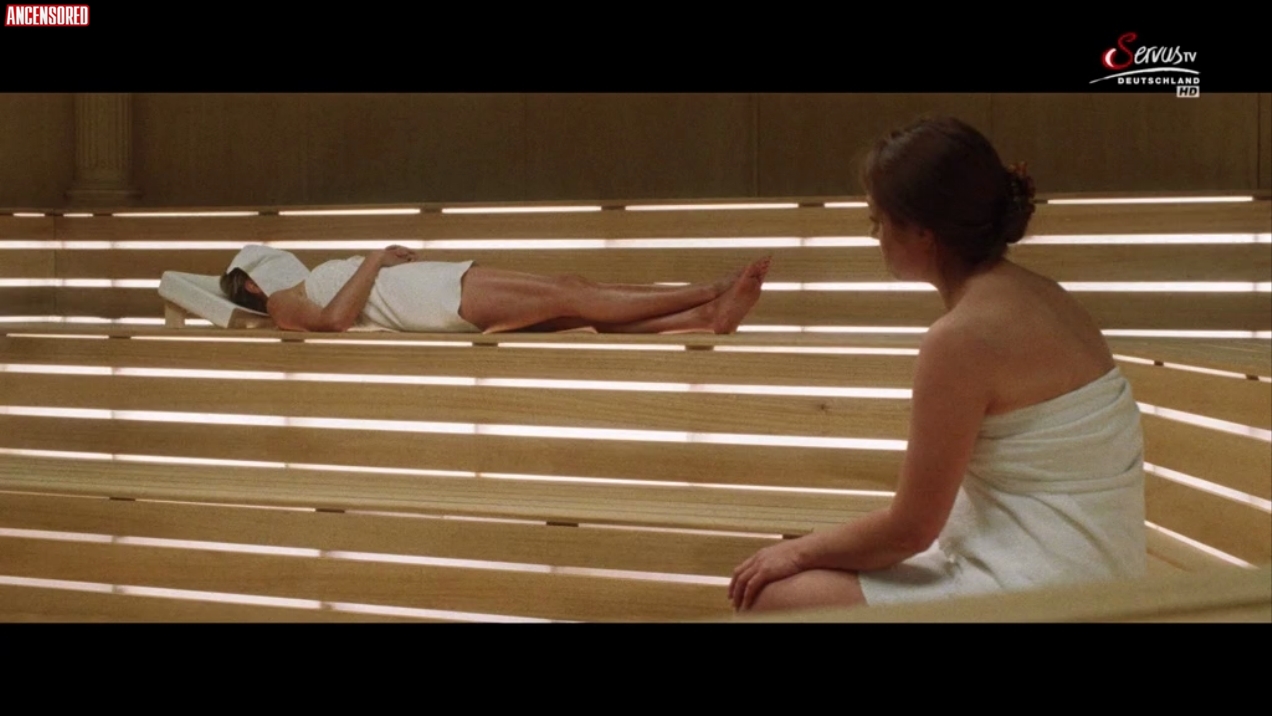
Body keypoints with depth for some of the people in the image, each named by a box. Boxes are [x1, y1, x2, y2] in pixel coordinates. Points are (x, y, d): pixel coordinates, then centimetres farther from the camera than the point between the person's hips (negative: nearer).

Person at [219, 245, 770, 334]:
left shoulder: (306, 287, 29)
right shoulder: (283, 305, 3)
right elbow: (337, 318, -17)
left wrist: (386, 258, 12)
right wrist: (374, 262, -9)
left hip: (442, 292, 9)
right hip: (439, 299, -9)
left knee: (575, 300, -6)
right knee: (567, 295, -15)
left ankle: (705, 316, -17)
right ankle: (709, 294, -17)